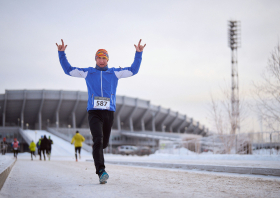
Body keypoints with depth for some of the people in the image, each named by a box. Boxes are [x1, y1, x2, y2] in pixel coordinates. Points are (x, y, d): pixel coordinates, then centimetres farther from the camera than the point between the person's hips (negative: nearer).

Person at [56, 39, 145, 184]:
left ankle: (96, 151, 46)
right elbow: (68, 70, 16)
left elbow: (133, 70, 12)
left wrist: (138, 53, 4)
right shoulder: (87, 73, 12)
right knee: (98, 140, -21)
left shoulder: (115, 73, 13)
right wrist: (61, 53, 8)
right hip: (93, 112, -2)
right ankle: (101, 171, -26)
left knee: (104, 143, 10)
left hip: (109, 112, 2)